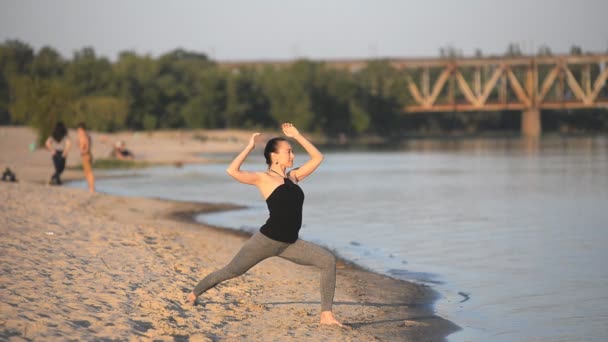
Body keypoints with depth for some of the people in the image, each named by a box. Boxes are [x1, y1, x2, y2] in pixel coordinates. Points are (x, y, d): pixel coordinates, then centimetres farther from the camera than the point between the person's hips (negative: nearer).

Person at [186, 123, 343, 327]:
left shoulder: (293, 177, 13)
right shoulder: (263, 178, -6)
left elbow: (317, 158, 19)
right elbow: (232, 171, -21)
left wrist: (297, 136, 13)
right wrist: (250, 147, -13)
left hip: (289, 244, 5)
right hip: (267, 240, -5)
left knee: (328, 260, -13)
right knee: (231, 271, 7)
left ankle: (326, 315, -15)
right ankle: (195, 293, 33)